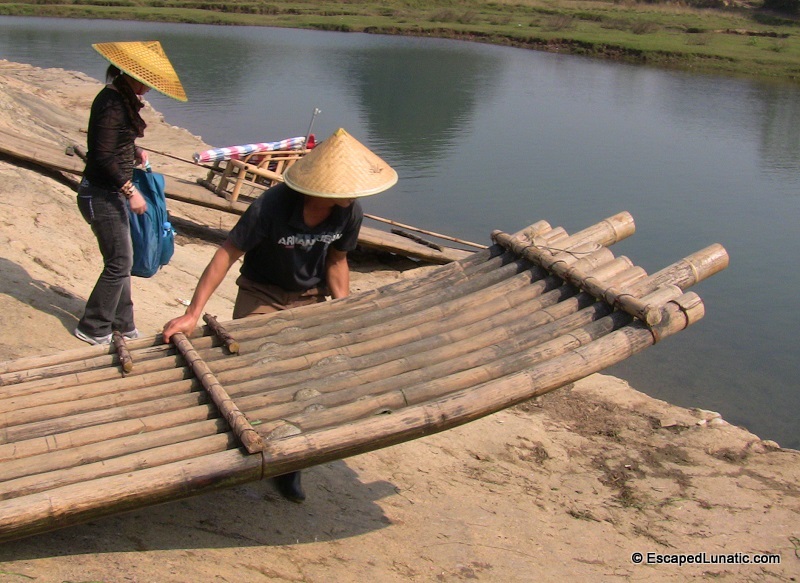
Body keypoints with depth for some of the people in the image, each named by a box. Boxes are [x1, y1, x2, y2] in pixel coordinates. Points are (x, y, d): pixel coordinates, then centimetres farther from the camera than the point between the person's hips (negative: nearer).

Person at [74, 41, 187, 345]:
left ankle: (121, 323, 29)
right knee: (119, 263, 0)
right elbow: (104, 157, -25)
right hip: (101, 196, -10)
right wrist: (131, 191, -22)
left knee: (121, 260, 17)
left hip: (112, 194, 10)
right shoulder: (112, 105, -21)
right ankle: (92, 328, 13)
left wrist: (135, 151, 6)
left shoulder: (121, 99, 9)